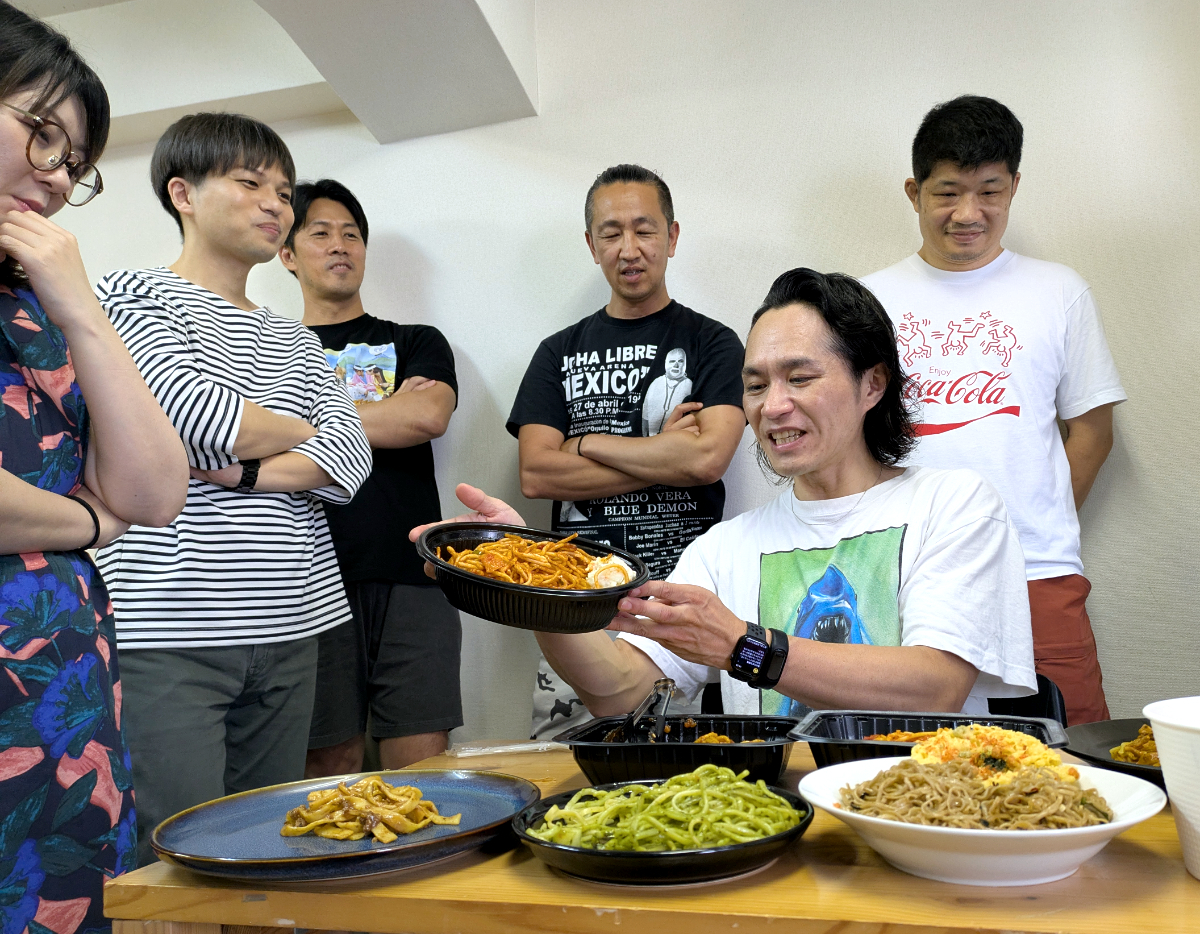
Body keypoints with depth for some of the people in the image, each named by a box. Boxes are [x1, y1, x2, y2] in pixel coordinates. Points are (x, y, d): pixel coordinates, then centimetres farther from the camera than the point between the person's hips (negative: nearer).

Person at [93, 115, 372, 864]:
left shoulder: (296, 342, 20)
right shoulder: (131, 297, 3)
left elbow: (350, 460, 5)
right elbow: (199, 417, -14)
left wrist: (243, 471, -11)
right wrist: (303, 430, 4)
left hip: (288, 629, 6)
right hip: (167, 632, -5)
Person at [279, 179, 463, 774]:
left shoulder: (417, 343, 17)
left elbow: (428, 417, -4)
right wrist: (389, 411, -2)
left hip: (409, 578, 0)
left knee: (422, 767, -1)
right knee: (329, 770, 3)